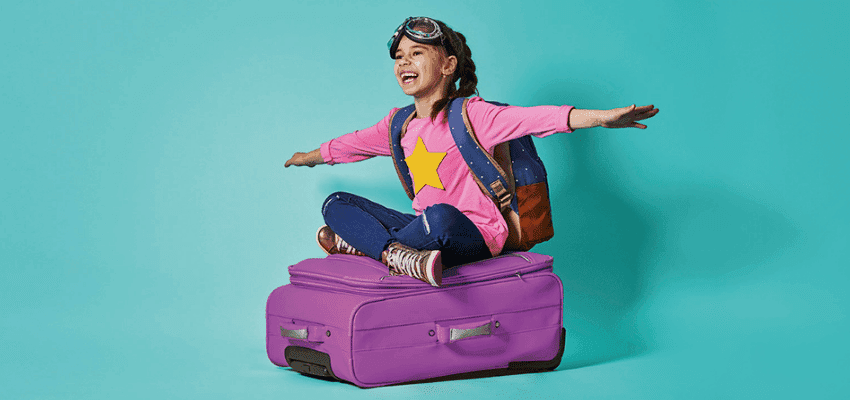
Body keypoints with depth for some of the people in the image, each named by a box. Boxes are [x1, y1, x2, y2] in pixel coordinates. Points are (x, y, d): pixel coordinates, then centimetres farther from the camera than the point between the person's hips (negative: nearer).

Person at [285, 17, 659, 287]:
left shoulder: (470, 115, -8)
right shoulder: (399, 125, 14)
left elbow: (534, 118, -23)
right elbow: (351, 144, 32)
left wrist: (602, 117, -38)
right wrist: (309, 157, 49)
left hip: (474, 235, -7)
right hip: (426, 229, 7)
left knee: (439, 217, -42)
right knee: (336, 203, -3)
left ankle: (360, 243, -20)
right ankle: (397, 254, -27)